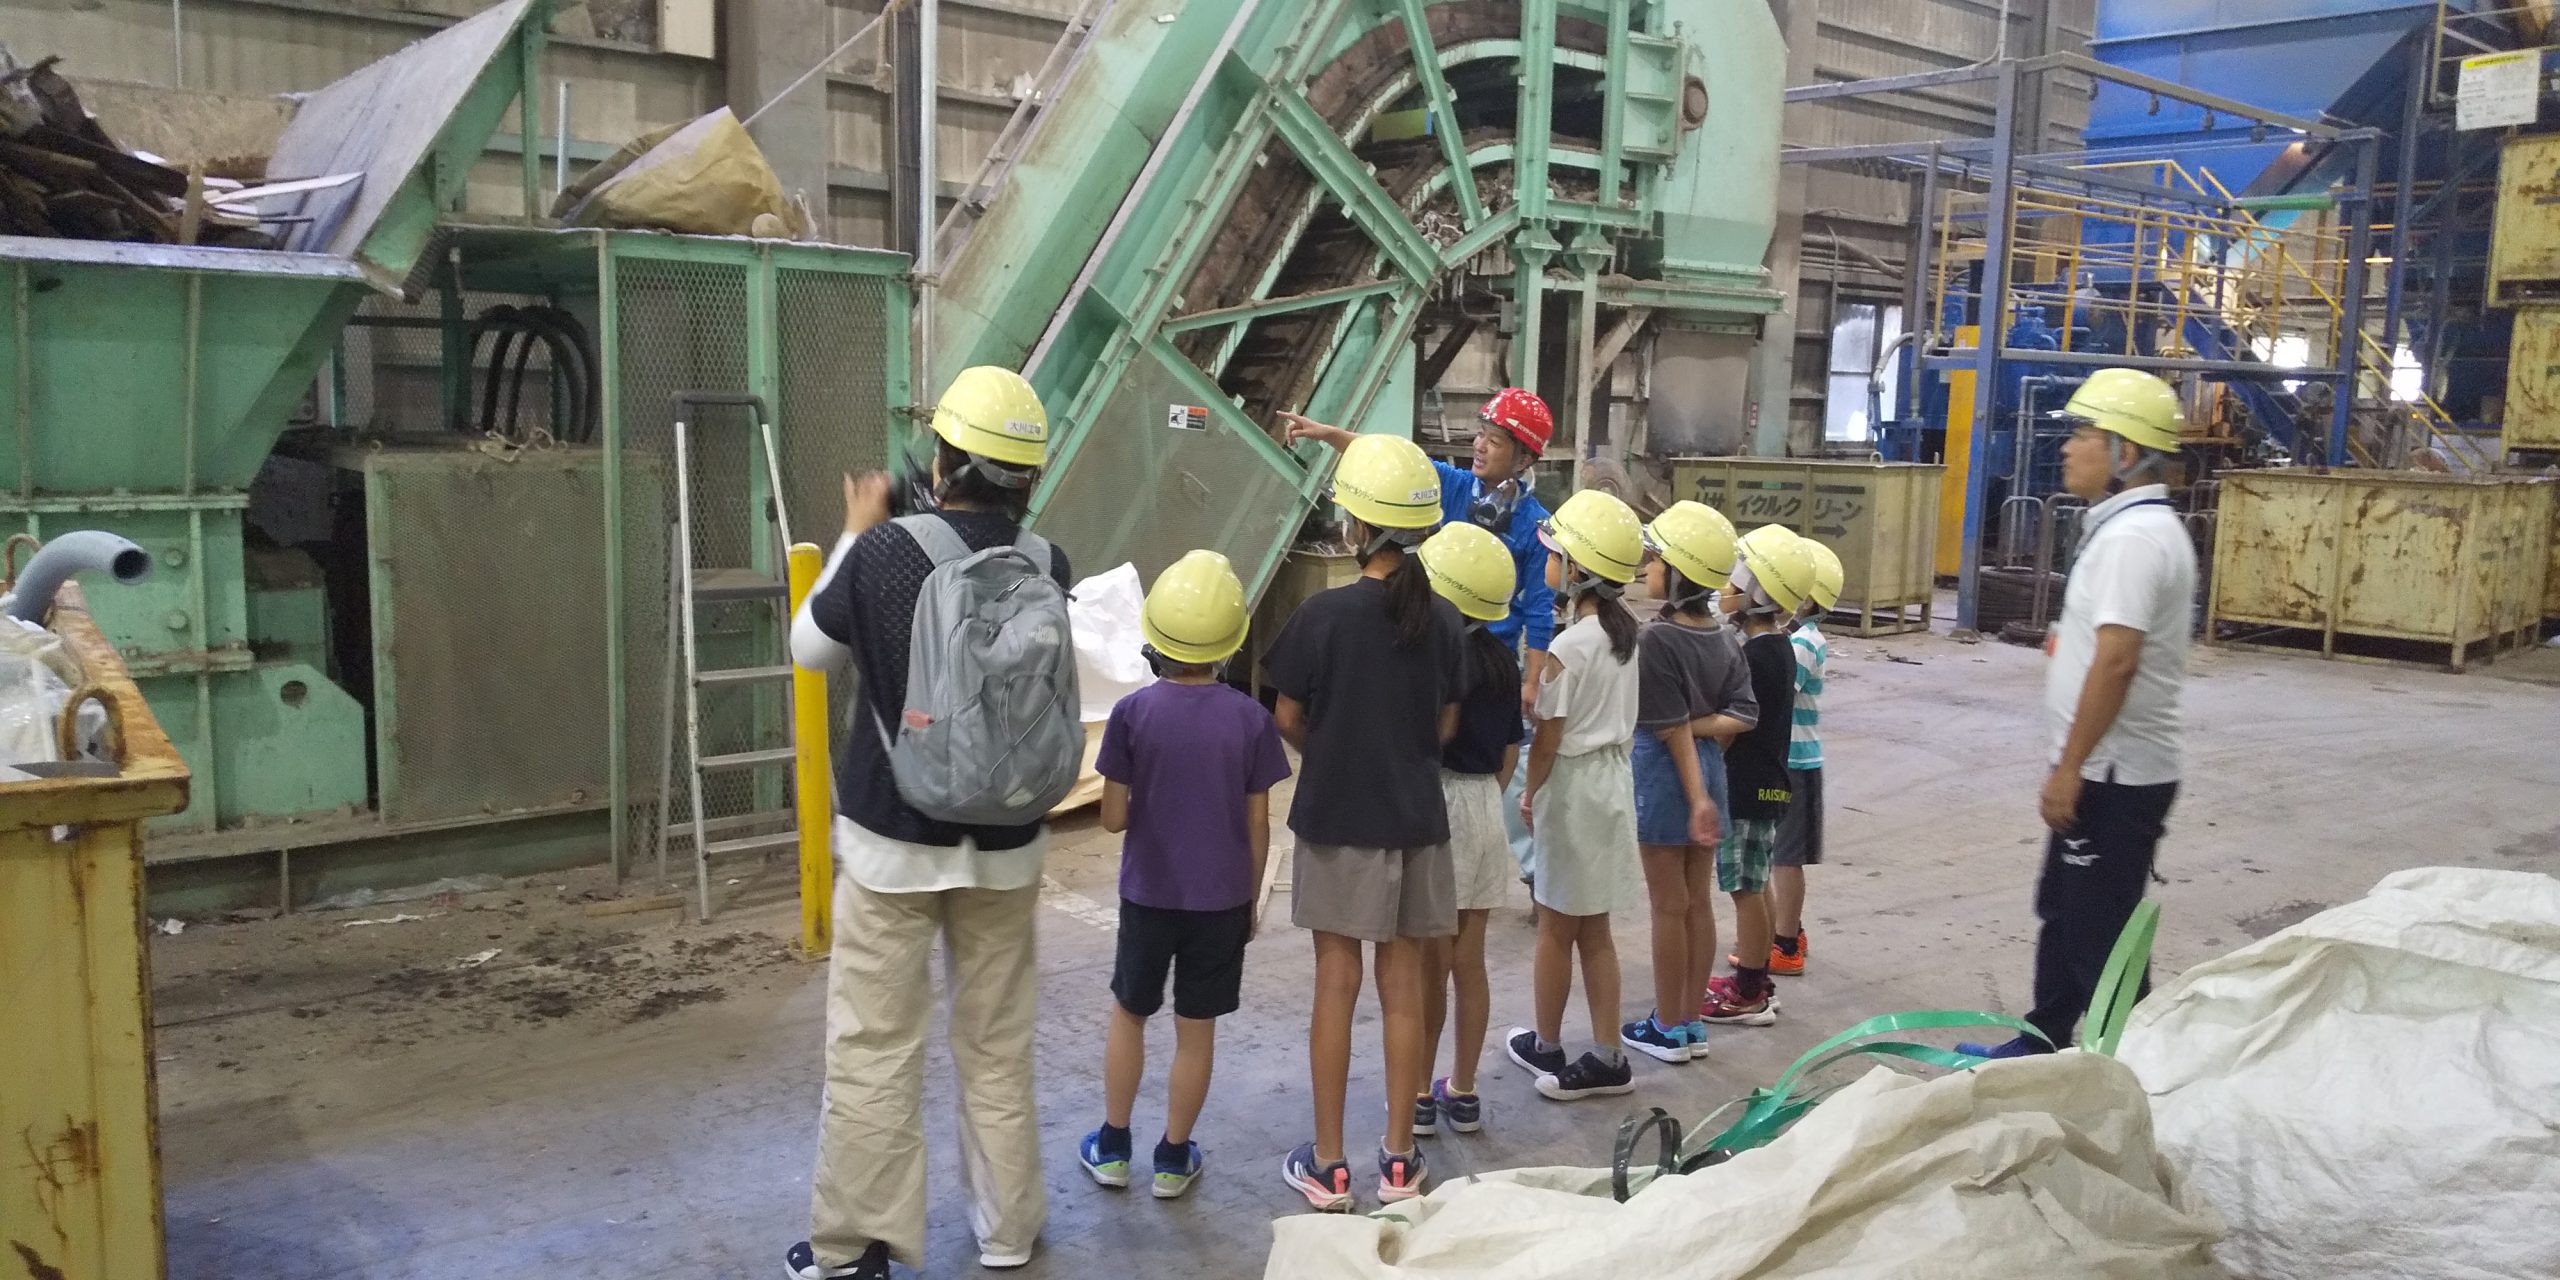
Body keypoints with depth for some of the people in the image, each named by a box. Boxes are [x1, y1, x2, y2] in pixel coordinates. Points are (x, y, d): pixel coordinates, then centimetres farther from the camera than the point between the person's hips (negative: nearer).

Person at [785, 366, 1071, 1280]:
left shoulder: (885, 550, -15)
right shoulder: (1046, 565, -8)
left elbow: (811, 649, 1)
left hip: (893, 838, -3)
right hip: (1006, 843, 3)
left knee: (873, 1049, 8)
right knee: (998, 1046, 15)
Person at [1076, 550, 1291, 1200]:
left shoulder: (1132, 713, -12)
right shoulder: (1251, 719, -9)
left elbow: (1113, 818, -9)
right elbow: (1258, 826, -4)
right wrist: (1251, 900, 9)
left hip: (1148, 894, 0)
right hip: (1221, 898, 0)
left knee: (1128, 1013, 18)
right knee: (1196, 1028, 11)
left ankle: (1112, 1147, 28)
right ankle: (1173, 1159, 22)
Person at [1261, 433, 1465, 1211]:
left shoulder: (1325, 613, -14)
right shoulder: (1442, 619, -3)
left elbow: (1288, 718, -4)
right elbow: (1445, 726, 6)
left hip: (1338, 819, -3)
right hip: (1416, 819, 3)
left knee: (1336, 984, 5)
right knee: (1403, 985, 10)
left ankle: (1328, 1164, 13)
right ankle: (1398, 1158, 18)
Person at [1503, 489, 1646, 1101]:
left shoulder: (1566, 648, -21)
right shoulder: (1624, 631, 3)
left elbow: (1547, 739, -16)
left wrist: (1529, 794, -1)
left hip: (1573, 785, -8)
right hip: (1614, 778, 8)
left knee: (1556, 929, 9)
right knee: (1594, 931, 14)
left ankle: (1547, 1046, 25)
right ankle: (1607, 1058, 18)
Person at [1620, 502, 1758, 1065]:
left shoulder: (1655, 639, -18)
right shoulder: (1724, 638, 3)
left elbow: (1671, 729, -17)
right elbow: (1744, 715, -1)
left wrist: (1696, 797, -10)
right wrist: (1702, 728, -7)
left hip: (1664, 771, -7)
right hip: (1709, 767, 7)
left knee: (1669, 905, 3)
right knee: (1698, 901, 13)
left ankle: (1667, 1029, 14)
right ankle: (1692, 1023, 22)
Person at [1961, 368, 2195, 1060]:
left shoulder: (2132, 537, -20)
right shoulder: (2135, 528, 13)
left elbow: (2116, 663, -27)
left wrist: (2069, 768, -22)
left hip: (2115, 776, -11)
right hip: (2108, 769, 11)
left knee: (2099, 934, -2)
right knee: (2063, 914, 20)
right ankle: (2044, 1042, 32)